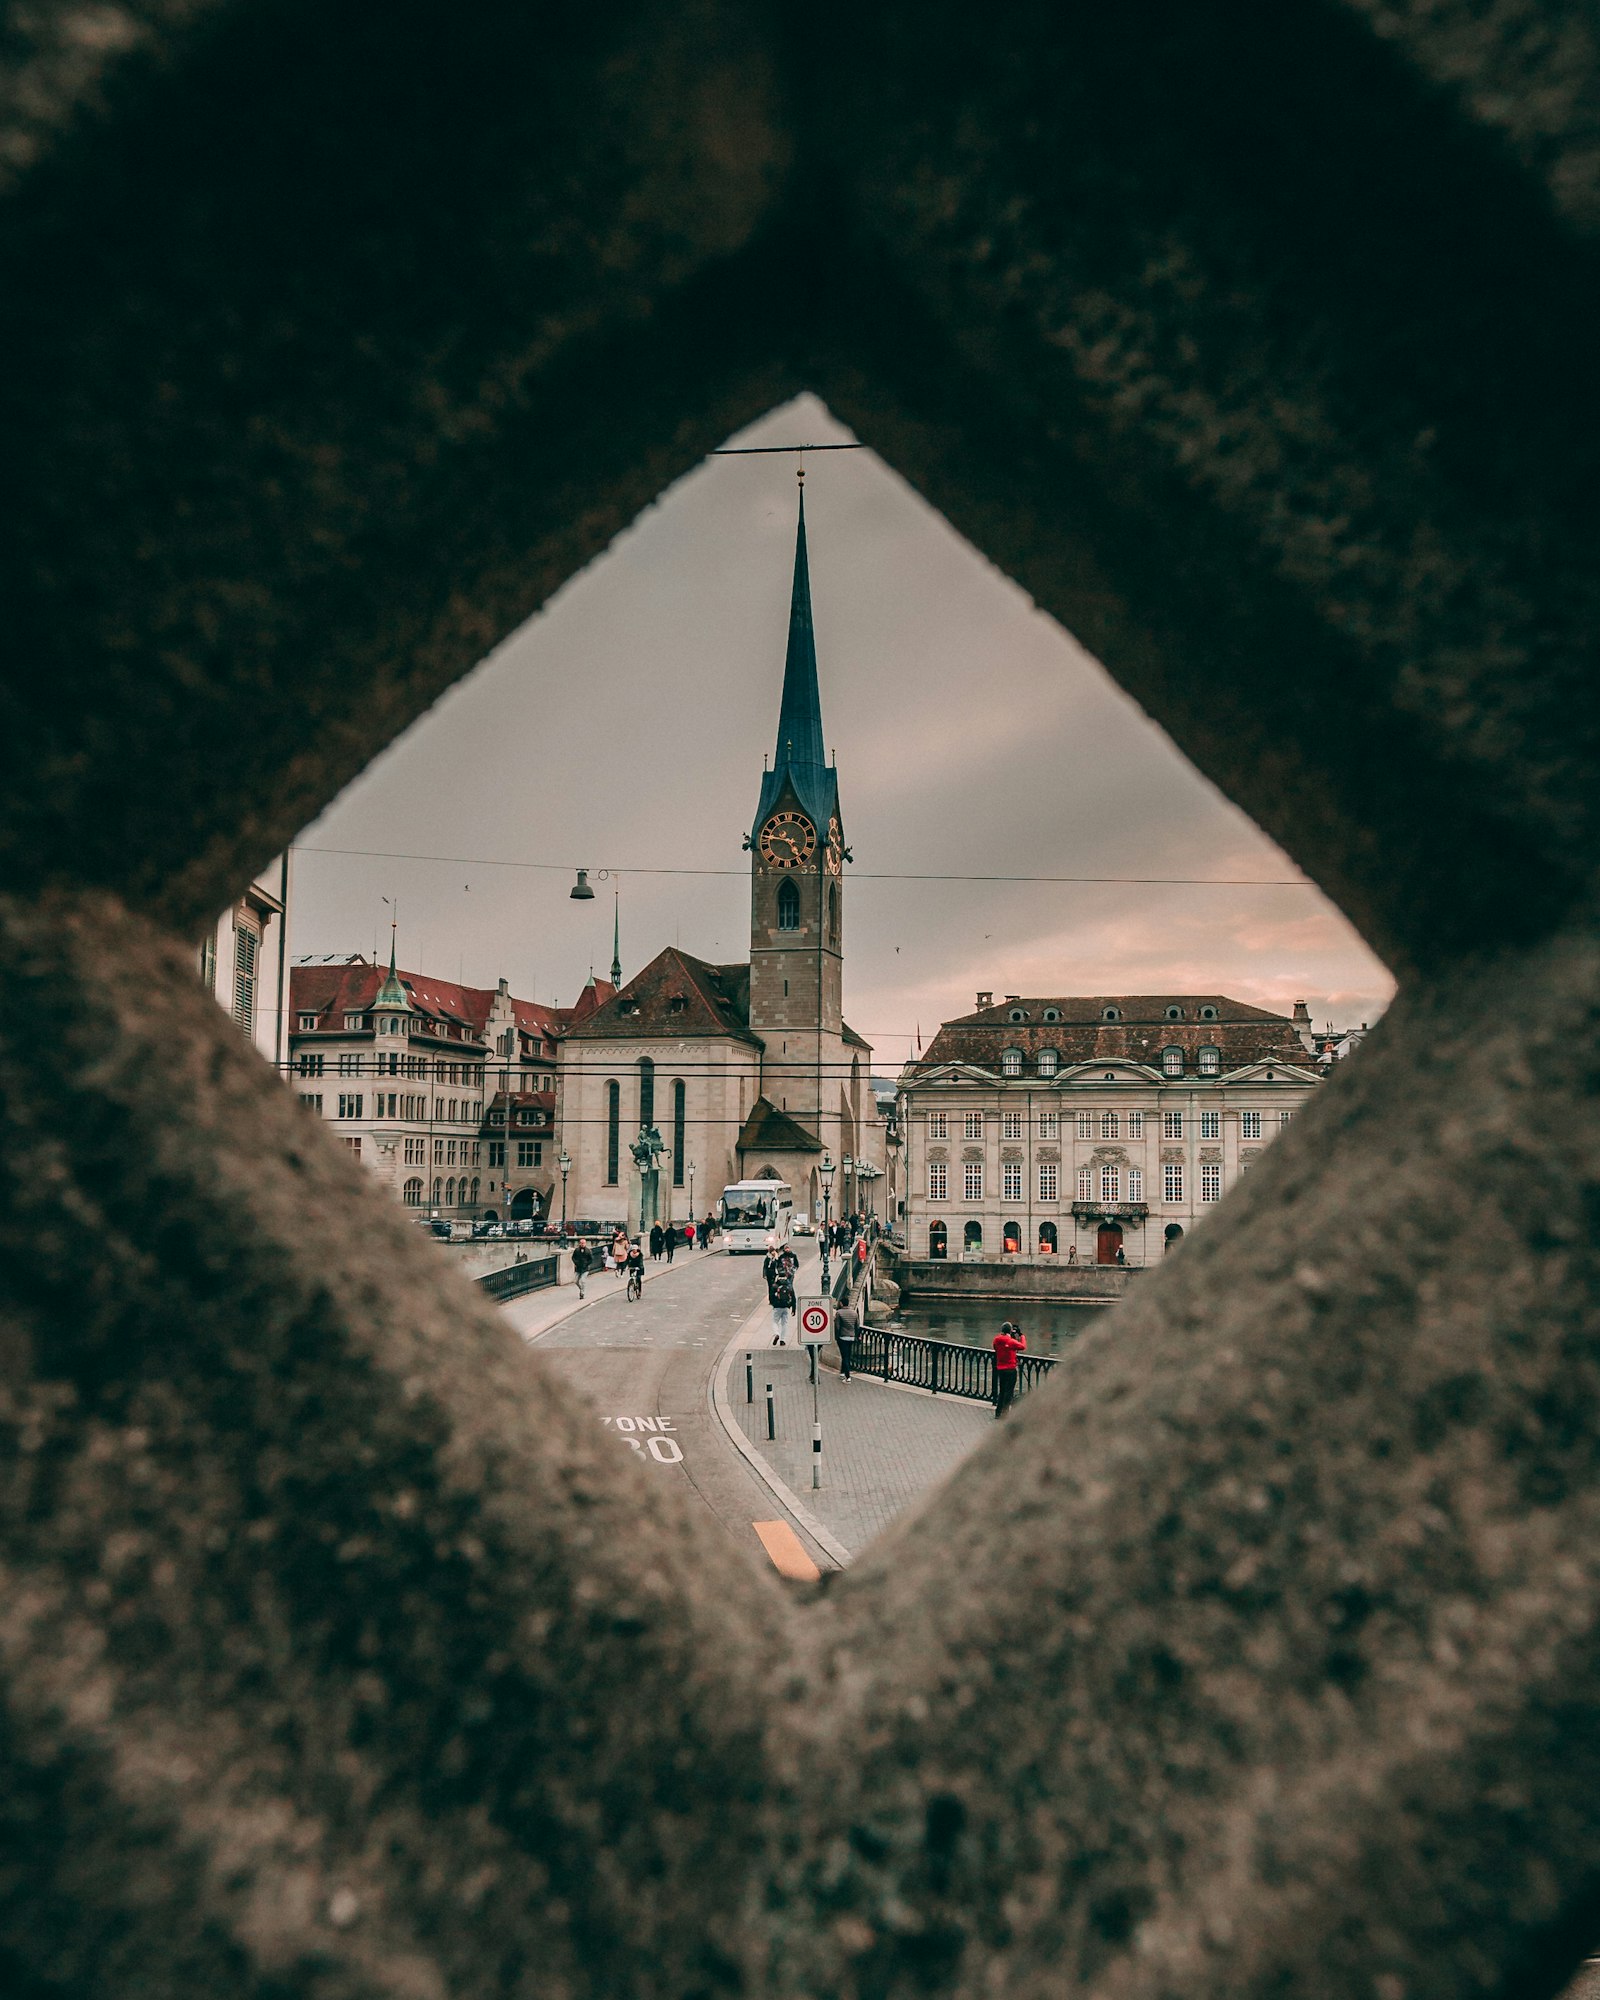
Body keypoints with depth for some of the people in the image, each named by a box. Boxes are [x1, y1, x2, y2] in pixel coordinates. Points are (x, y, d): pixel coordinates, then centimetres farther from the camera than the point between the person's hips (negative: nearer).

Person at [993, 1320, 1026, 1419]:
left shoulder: (997, 1340, 0)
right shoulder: (1012, 1341, -17)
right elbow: (1023, 1346, -4)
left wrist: (1013, 1336, 13)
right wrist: (1021, 1335, 6)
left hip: (1000, 1369, 6)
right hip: (1010, 1369, -6)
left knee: (1001, 1391, 17)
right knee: (1009, 1392, 1)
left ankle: (998, 1414, 21)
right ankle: (1004, 1414, 0)